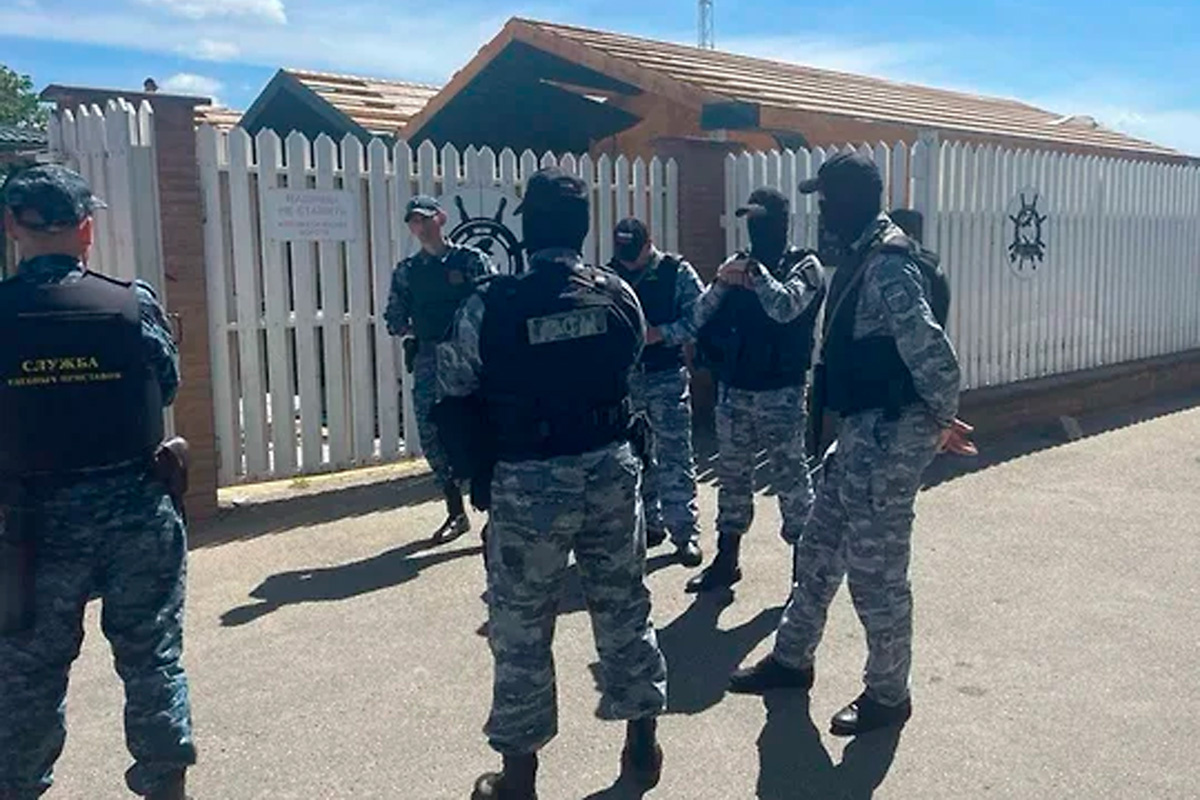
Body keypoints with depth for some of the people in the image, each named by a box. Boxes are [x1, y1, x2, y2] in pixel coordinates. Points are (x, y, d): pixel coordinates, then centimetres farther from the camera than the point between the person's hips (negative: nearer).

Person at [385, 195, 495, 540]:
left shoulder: (472, 260, 0)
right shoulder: (406, 271, 12)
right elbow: (394, 319, 15)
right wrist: (408, 329, -1)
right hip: (427, 361, 5)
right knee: (432, 439, 7)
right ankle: (456, 513, 22)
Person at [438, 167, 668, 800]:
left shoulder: (489, 305, -13)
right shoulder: (619, 295, -3)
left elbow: (451, 384, 0)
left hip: (530, 483, -3)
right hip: (612, 469, 4)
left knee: (521, 631, 11)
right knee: (625, 611, 18)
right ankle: (642, 745, 32)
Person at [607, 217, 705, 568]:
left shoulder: (677, 272, -3)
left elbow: (698, 318, -8)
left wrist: (659, 334, -19)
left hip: (667, 377, -4)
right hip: (625, 377, 4)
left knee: (675, 457, -3)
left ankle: (685, 533, 4)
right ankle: (649, 523, 25)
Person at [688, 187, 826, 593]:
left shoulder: (803, 266, -4)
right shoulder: (740, 263, 10)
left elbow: (785, 307, -24)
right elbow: (701, 317, 3)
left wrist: (756, 271, -17)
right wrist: (721, 283, -12)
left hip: (781, 393, -5)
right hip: (733, 391, 5)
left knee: (791, 477, 2)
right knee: (732, 476, 13)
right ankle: (726, 559, 25)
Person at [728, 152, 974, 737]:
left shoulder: (888, 265, -21)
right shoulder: (864, 256, 12)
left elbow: (932, 353, -27)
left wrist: (940, 419, -12)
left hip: (888, 437, -10)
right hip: (862, 431, 10)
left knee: (875, 569, 2)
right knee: (820, 547, 19)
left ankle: (887, 696, 20)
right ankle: (792, 658, 36)